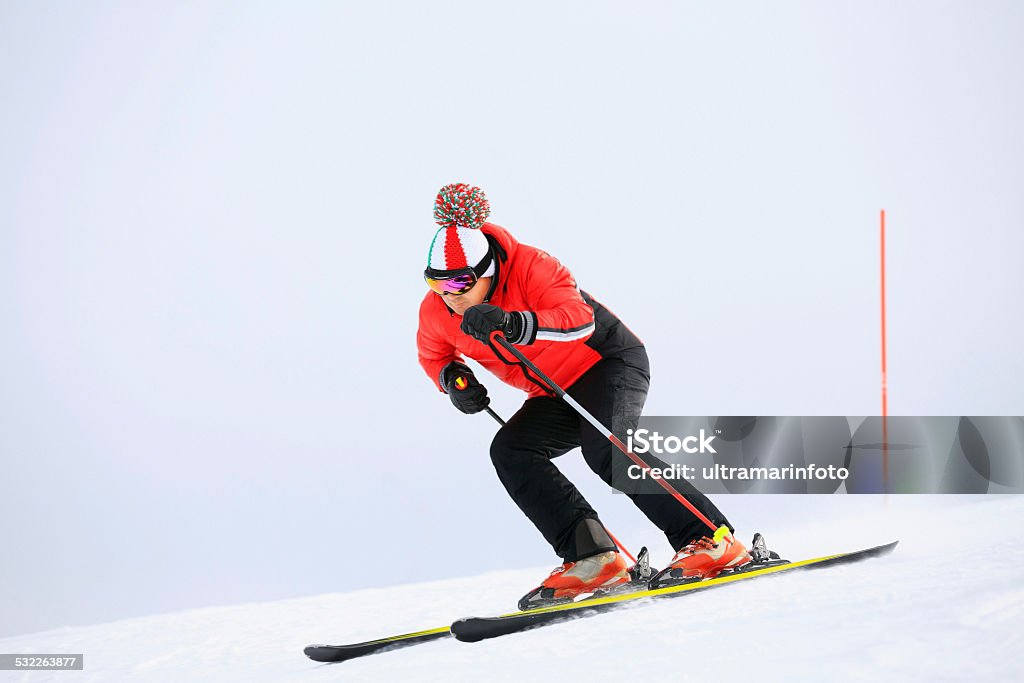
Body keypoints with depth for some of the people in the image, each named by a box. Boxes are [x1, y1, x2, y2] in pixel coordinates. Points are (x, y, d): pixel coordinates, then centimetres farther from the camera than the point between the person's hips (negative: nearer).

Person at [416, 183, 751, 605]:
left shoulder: (530, 267, -26)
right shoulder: (436, 312, -9)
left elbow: (580, 318, -41)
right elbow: (433, 354, 13)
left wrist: (514, 324, -55)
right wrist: (452, 379, -10)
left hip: (610, 361, -7)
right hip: (558, 396, 7)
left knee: (604, 447, -31)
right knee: (509, 450, -17)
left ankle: (709, 538, -29)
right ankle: (592, 556, -24)